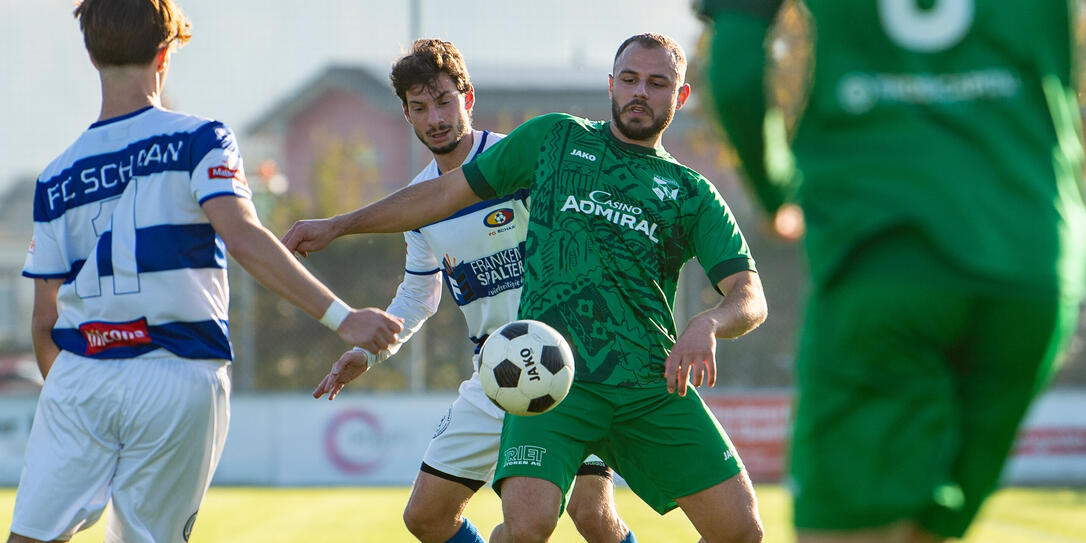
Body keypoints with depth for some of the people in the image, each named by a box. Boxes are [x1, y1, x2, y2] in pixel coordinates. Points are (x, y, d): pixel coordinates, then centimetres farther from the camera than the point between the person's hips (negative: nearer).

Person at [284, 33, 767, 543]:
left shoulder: (693, 193, 14)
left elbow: (750, 298, 4)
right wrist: (338, 225, 20)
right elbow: (446, 192, 21)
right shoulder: (554, 137, 15)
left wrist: (707, 325, -20)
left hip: (653, 386, 2)